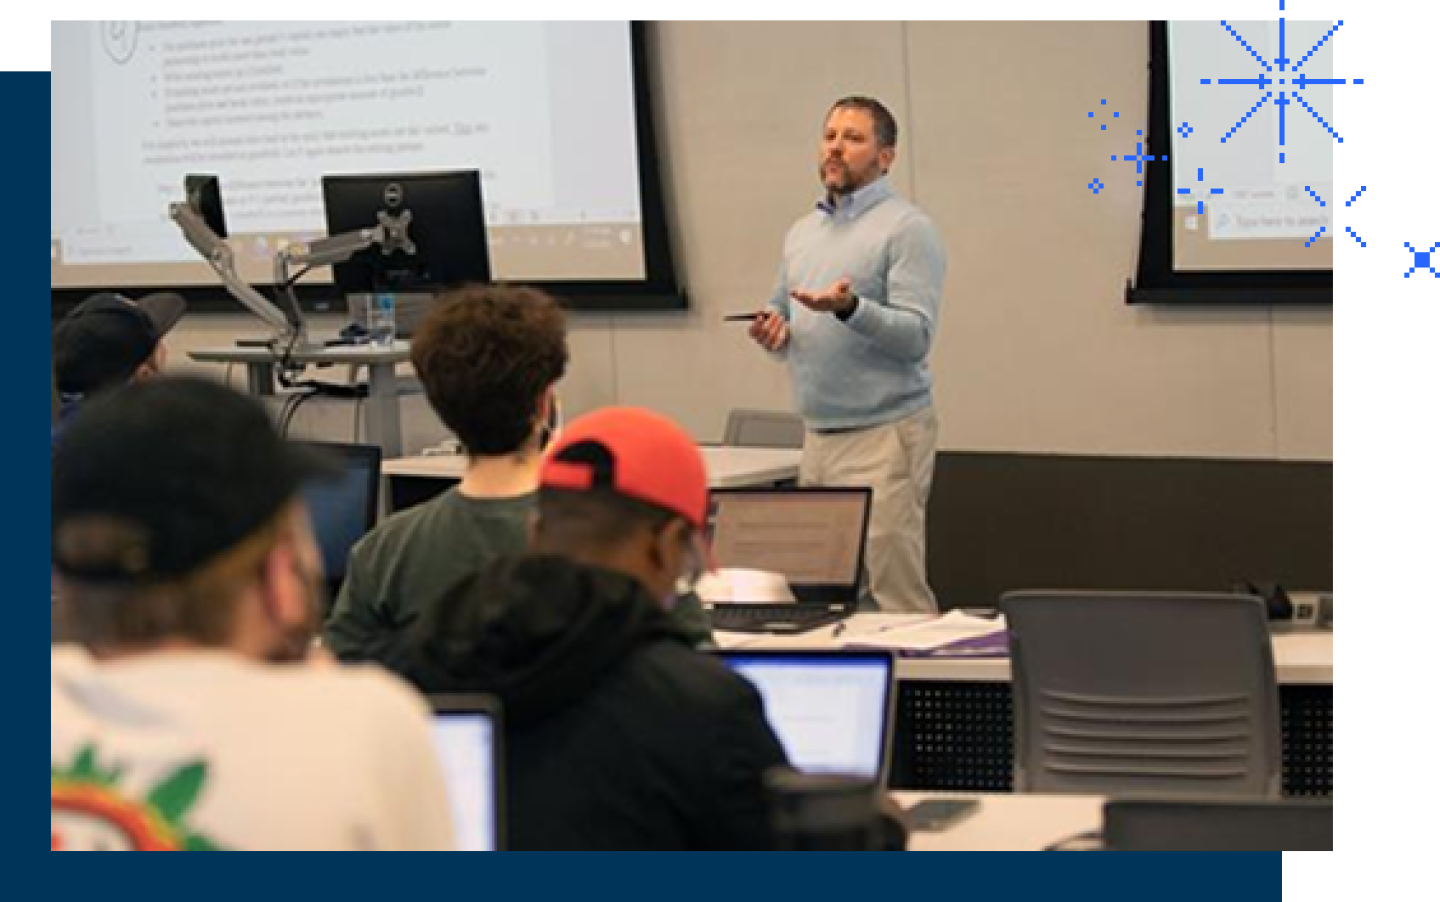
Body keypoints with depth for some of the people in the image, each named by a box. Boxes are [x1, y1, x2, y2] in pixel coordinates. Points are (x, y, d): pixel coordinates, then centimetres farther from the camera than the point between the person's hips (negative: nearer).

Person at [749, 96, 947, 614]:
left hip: (884, 435, -7)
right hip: (818, 436, 7)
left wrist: (850, 308, -29)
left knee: (893, 596, -10)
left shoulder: (906, 229, -5)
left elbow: (916, 337, -14)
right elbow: (783, 317, 26)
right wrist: (772, 331, 3)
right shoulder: (802, 234, 18)